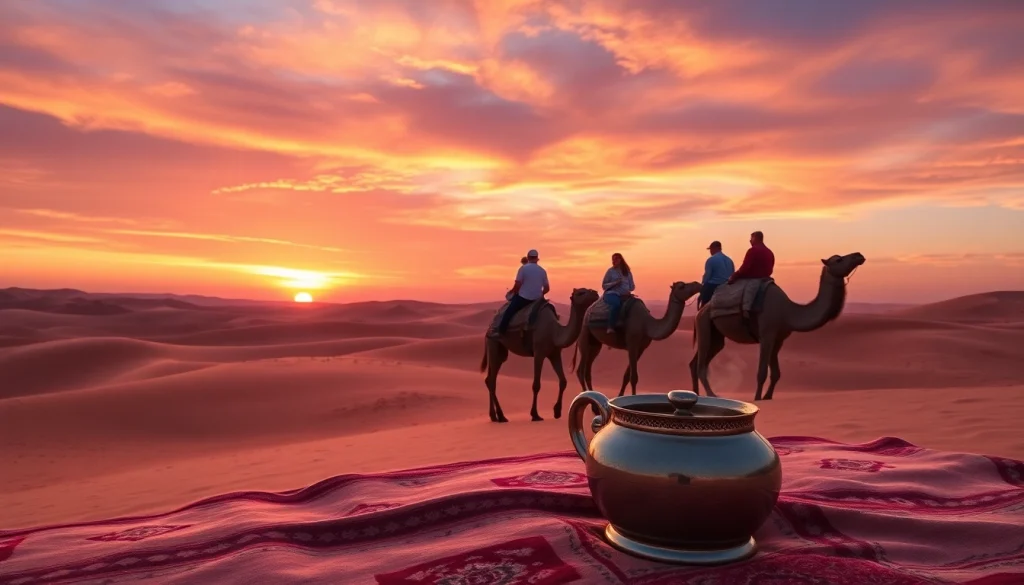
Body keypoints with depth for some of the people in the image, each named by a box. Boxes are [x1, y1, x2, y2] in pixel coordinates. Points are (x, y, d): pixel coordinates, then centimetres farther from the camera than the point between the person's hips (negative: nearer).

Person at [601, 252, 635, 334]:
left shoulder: (627, 272, 13)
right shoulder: (610, 271, 3)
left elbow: (632, 286, 16)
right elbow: (604, 285, 3)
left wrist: (628, 291, -6)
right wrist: (614, 283, -13)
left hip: (624, 295, 4)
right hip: (611, 293, -4)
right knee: (616, 303, -39)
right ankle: (610, 327, -37)